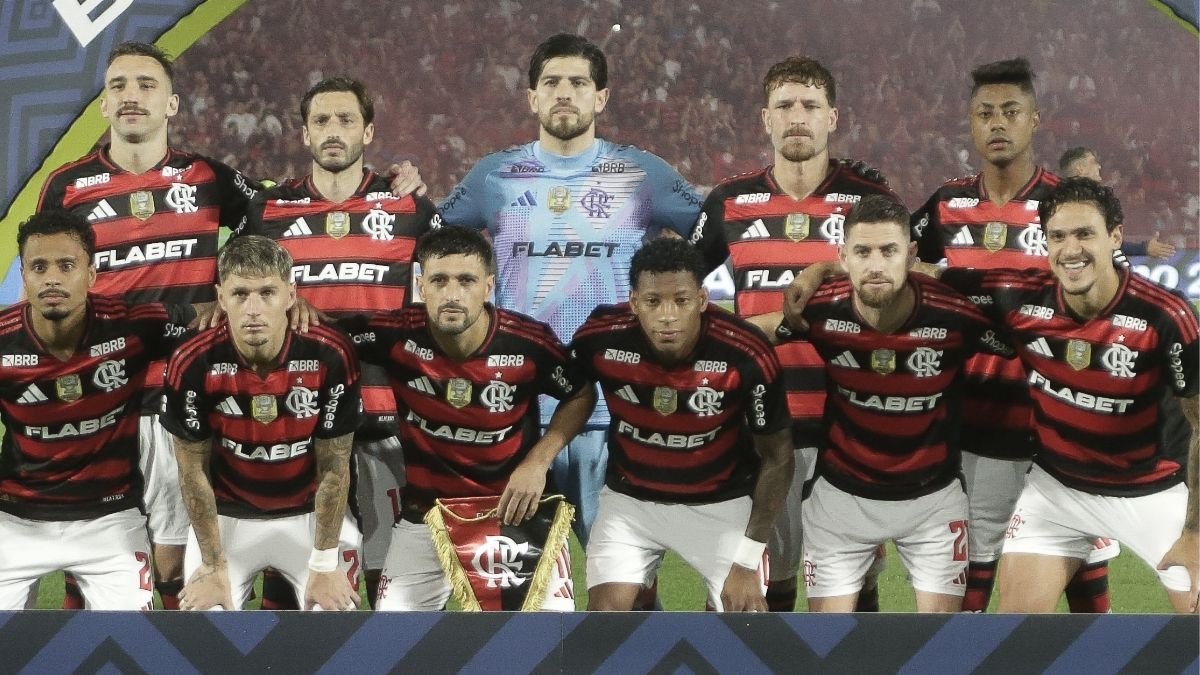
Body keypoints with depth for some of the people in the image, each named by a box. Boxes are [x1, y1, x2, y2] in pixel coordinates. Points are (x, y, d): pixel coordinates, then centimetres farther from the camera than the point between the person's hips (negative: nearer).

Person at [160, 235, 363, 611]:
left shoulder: (330, 357, -22)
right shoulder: (192, 365, -21)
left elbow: (334, 465, -11)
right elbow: (194, 469, -9)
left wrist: (324, 563, -10)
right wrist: (213, 566, -7)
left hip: (310, 514, 0)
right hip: (227, 516, 0)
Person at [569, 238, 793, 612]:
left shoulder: (746, 355, -27)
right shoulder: (600, 339, -23)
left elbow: (777, 456, -13)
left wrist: (746, 558, -13)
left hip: (722, 502, -1)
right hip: (629, 497, 1)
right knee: (605, 611, -11)